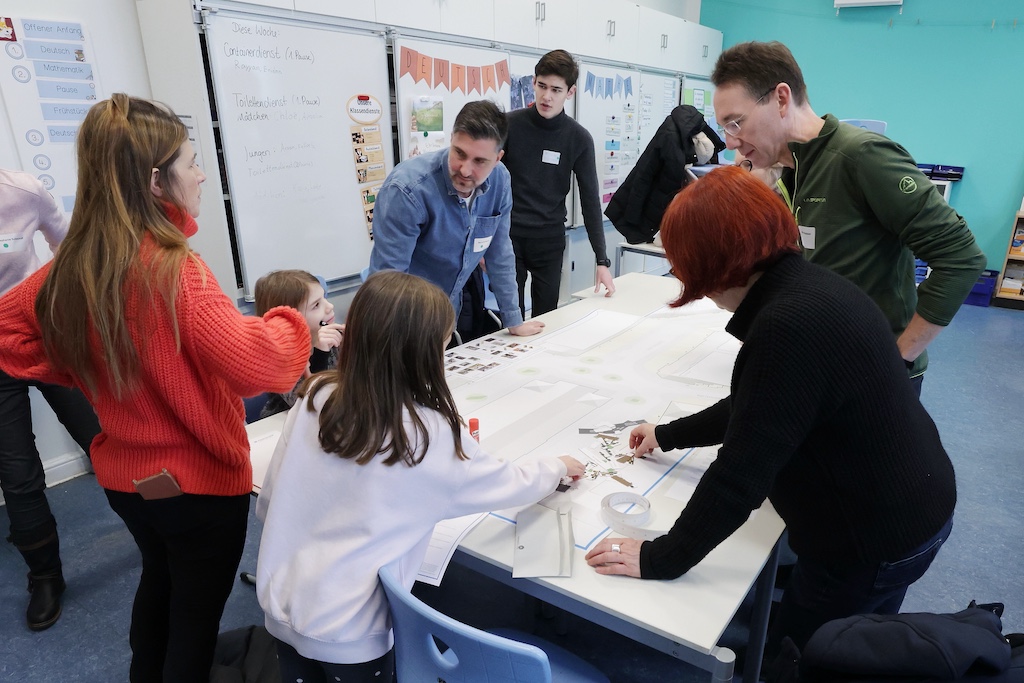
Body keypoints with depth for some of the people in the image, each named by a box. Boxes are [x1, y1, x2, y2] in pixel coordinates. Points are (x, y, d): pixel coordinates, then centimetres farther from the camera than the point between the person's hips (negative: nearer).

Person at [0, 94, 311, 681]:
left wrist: (90, 375, 6)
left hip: (124, 475, 8)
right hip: (199, 482, -8)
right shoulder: (173, 270, -28)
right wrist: (297, 324, -20)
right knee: (198, 609, 15)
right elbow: (254, 363, -38)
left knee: (159, 580, 32)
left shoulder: (73, 266, -5)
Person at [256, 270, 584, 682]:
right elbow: (506, 486, -4)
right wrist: (557, 468, 15)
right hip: (347, 635, -4)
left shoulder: (317, 397, -9)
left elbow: (268, 502, -1)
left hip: (281, 610, 4)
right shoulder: (431, 434, -20)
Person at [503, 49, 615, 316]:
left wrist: (602, 261, -7)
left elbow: (590, 200, -1)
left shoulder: (579, 139, -3)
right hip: (507, 235, -1)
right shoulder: (509, 124, -5)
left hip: (550, 241, 1)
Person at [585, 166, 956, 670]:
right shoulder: (807, 285, -1)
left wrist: (659, 559, -20)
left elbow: (741, 474, -31)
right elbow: (753, 410, 10)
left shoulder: (790, 325, -33)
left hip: (876, 542, -9)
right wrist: (668, 436, 17)